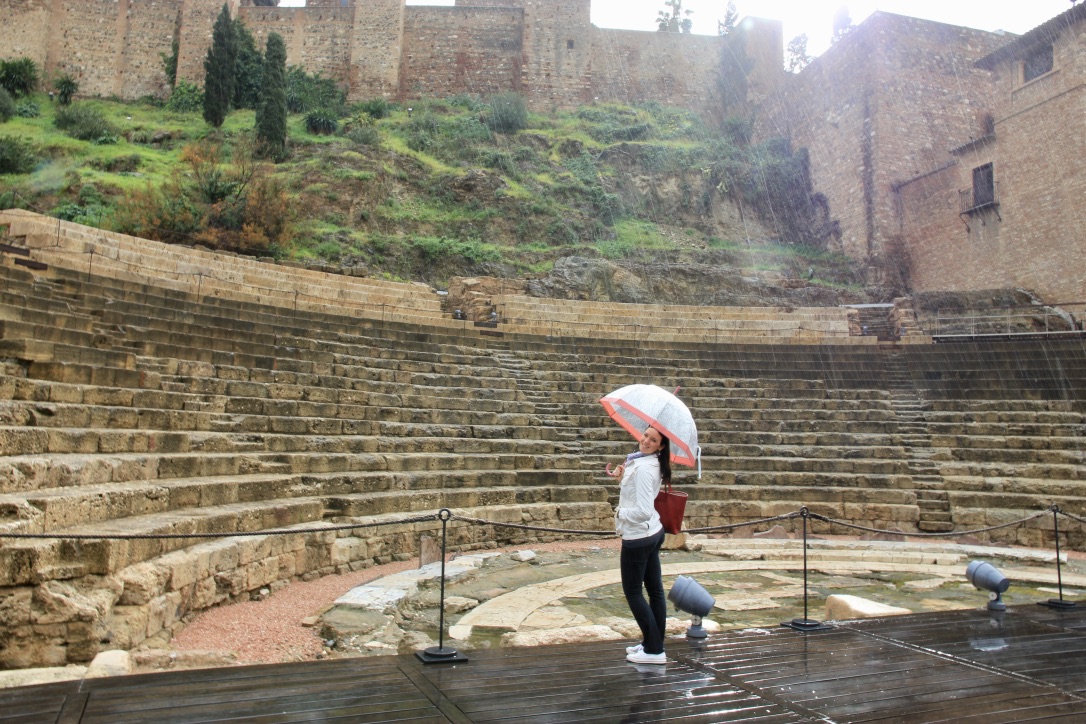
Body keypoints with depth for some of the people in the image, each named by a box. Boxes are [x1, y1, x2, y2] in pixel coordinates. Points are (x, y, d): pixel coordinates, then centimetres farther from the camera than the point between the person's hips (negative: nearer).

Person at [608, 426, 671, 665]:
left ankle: (654, 650, 8)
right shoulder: (645, 462, 6)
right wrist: (622, 475, 10)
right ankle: (653, 643, 26)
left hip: (638, 536, -10)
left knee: (633, 592, 2)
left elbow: (643, 511, -29)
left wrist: (620, 512, -13)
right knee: (654, 590, 14)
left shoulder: (643, 468, -24)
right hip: (653, 533, 10)